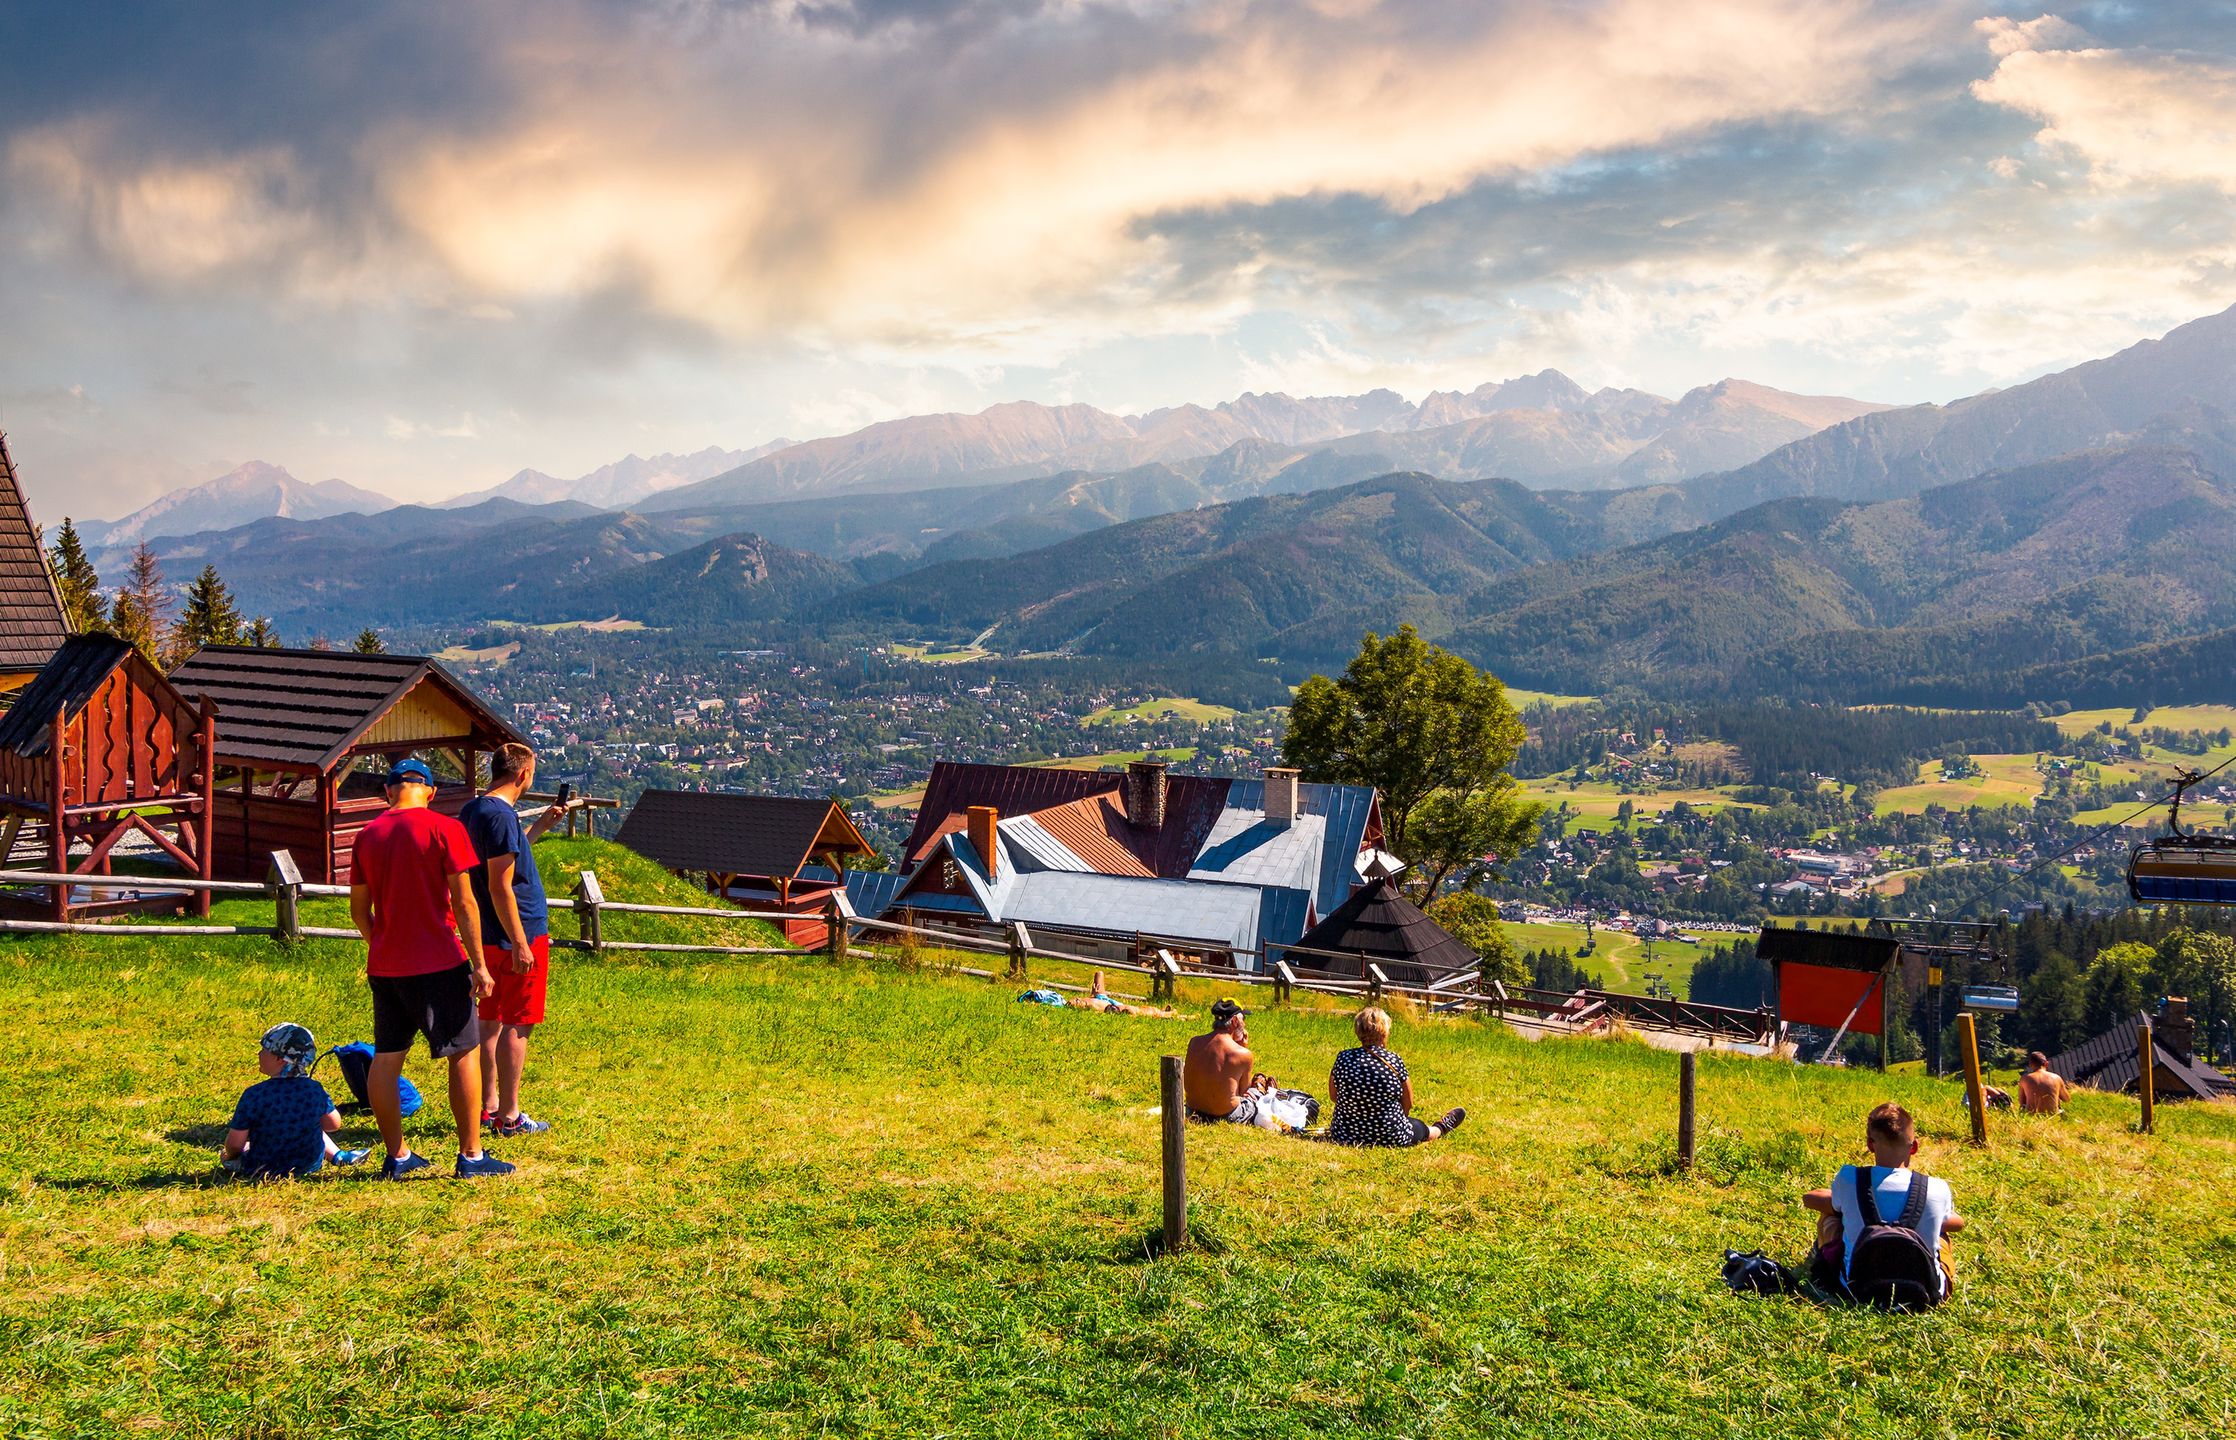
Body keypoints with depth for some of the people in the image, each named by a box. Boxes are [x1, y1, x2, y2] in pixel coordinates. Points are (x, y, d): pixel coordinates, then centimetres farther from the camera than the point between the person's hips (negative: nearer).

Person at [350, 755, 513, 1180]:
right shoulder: (445, 829, -9)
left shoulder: (368, 835, 6)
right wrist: (479, 965, -7)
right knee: (465, 1053, 4)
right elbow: (463, 902, -11)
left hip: (385, 965, 5)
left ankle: (396, 1156, 16)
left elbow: (359, 909, 11)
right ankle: (470, 1156, 5)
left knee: (386, 1058, 10)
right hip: (438, 964, -5)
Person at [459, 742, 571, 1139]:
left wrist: (539, 827, 24)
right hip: (519, 935, -10)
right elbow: (500, 887, -23)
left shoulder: (472, 810, 10)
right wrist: (520, 944, -20)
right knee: (516, 1025, -2)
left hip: (490, 938, 10)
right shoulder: (501, 816, -20)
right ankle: (509, 1116, 4)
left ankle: (488, 1106, 24)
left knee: (490, 1021, 16)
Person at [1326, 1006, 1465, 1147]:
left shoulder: (1343, 1059, -12)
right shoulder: (1394, 1062, -17)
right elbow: (1408, 1103, -4)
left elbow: (1333, 1096, 2)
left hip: (1345, 1136, 3)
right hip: (1389, 1138, -3)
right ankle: (1441, 1128, 62)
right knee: (1420, 1127, 30)